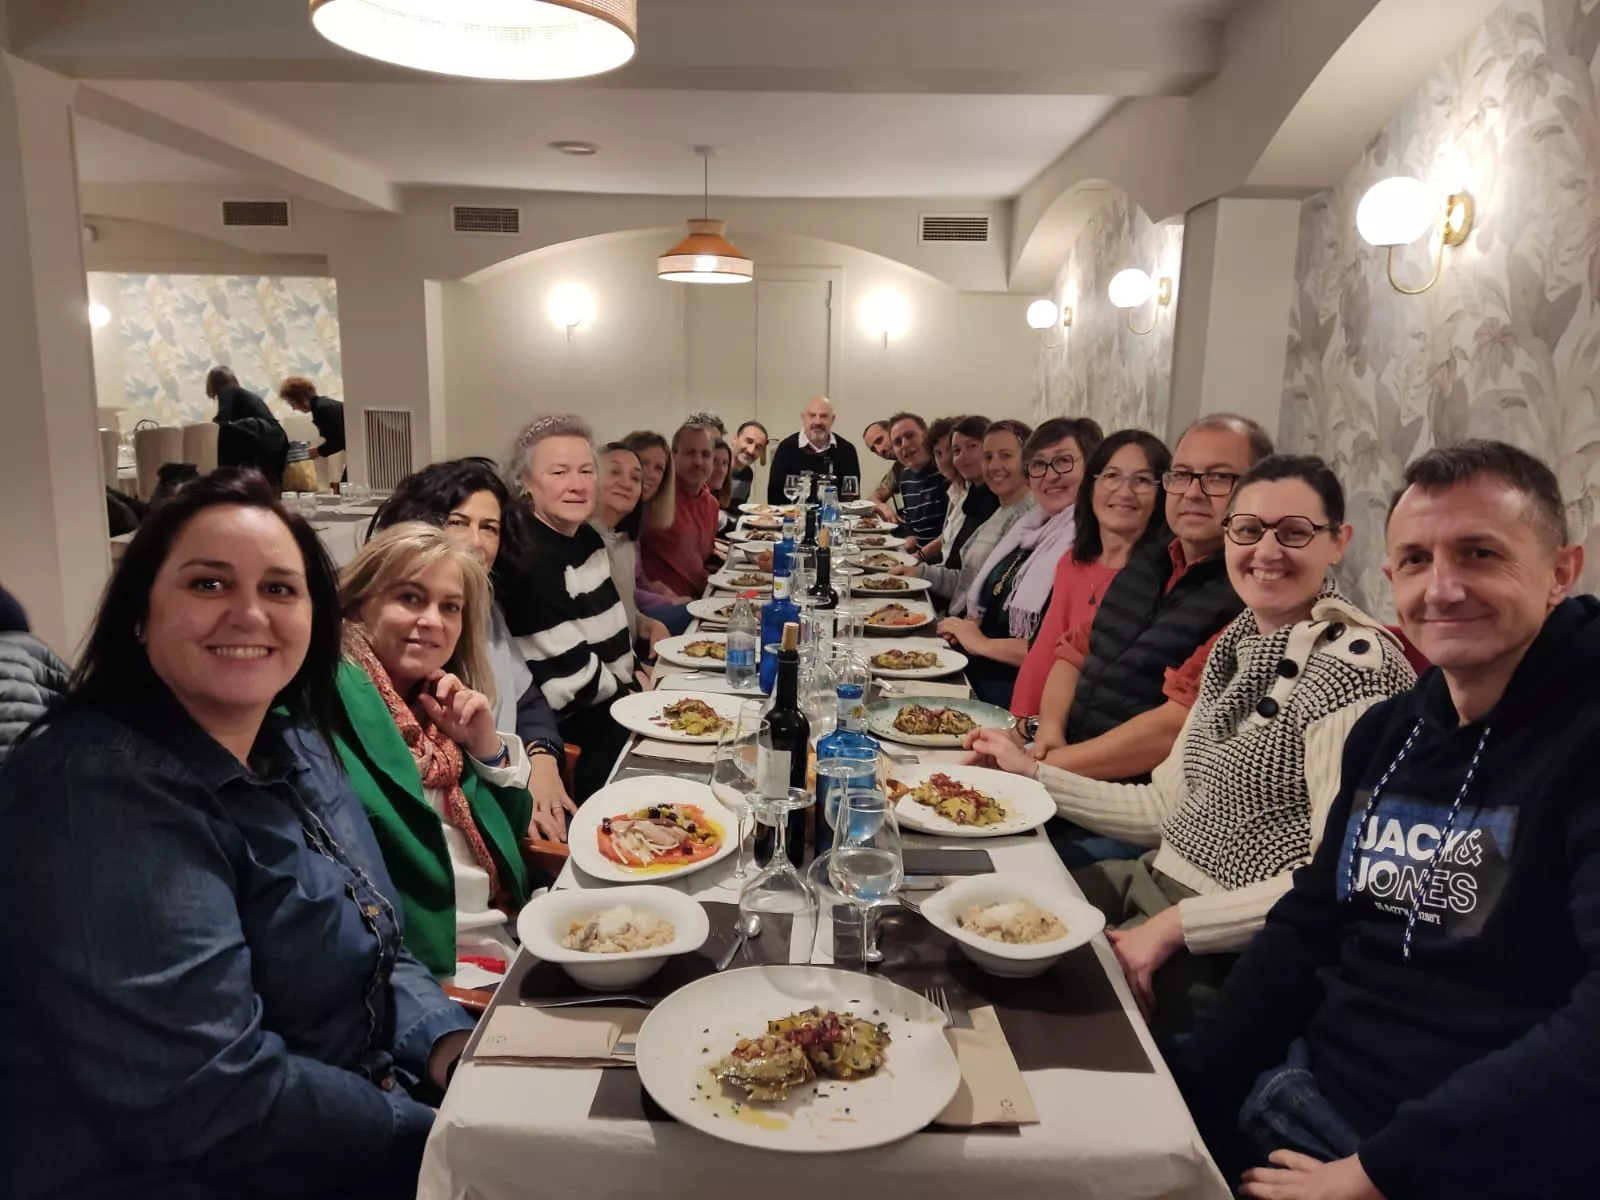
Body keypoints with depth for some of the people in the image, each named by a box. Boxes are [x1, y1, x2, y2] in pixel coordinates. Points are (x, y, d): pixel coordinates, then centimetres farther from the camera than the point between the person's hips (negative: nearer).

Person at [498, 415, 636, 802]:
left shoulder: (586, 537, 4)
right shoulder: (527, 560, -24)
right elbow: (570, 682, -25)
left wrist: (633, 675, 6)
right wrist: (630, 689, -10)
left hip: (608, 698, 9)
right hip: (564, 727, -8)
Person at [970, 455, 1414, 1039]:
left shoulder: (1354, 667, -19)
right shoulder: (1240, 642, 7)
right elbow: (1167, 807, 10)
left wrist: (1174, 925, -22)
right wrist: (1031, 773, 8)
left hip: (1237, 947, -7)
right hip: (1155, 881, 8)